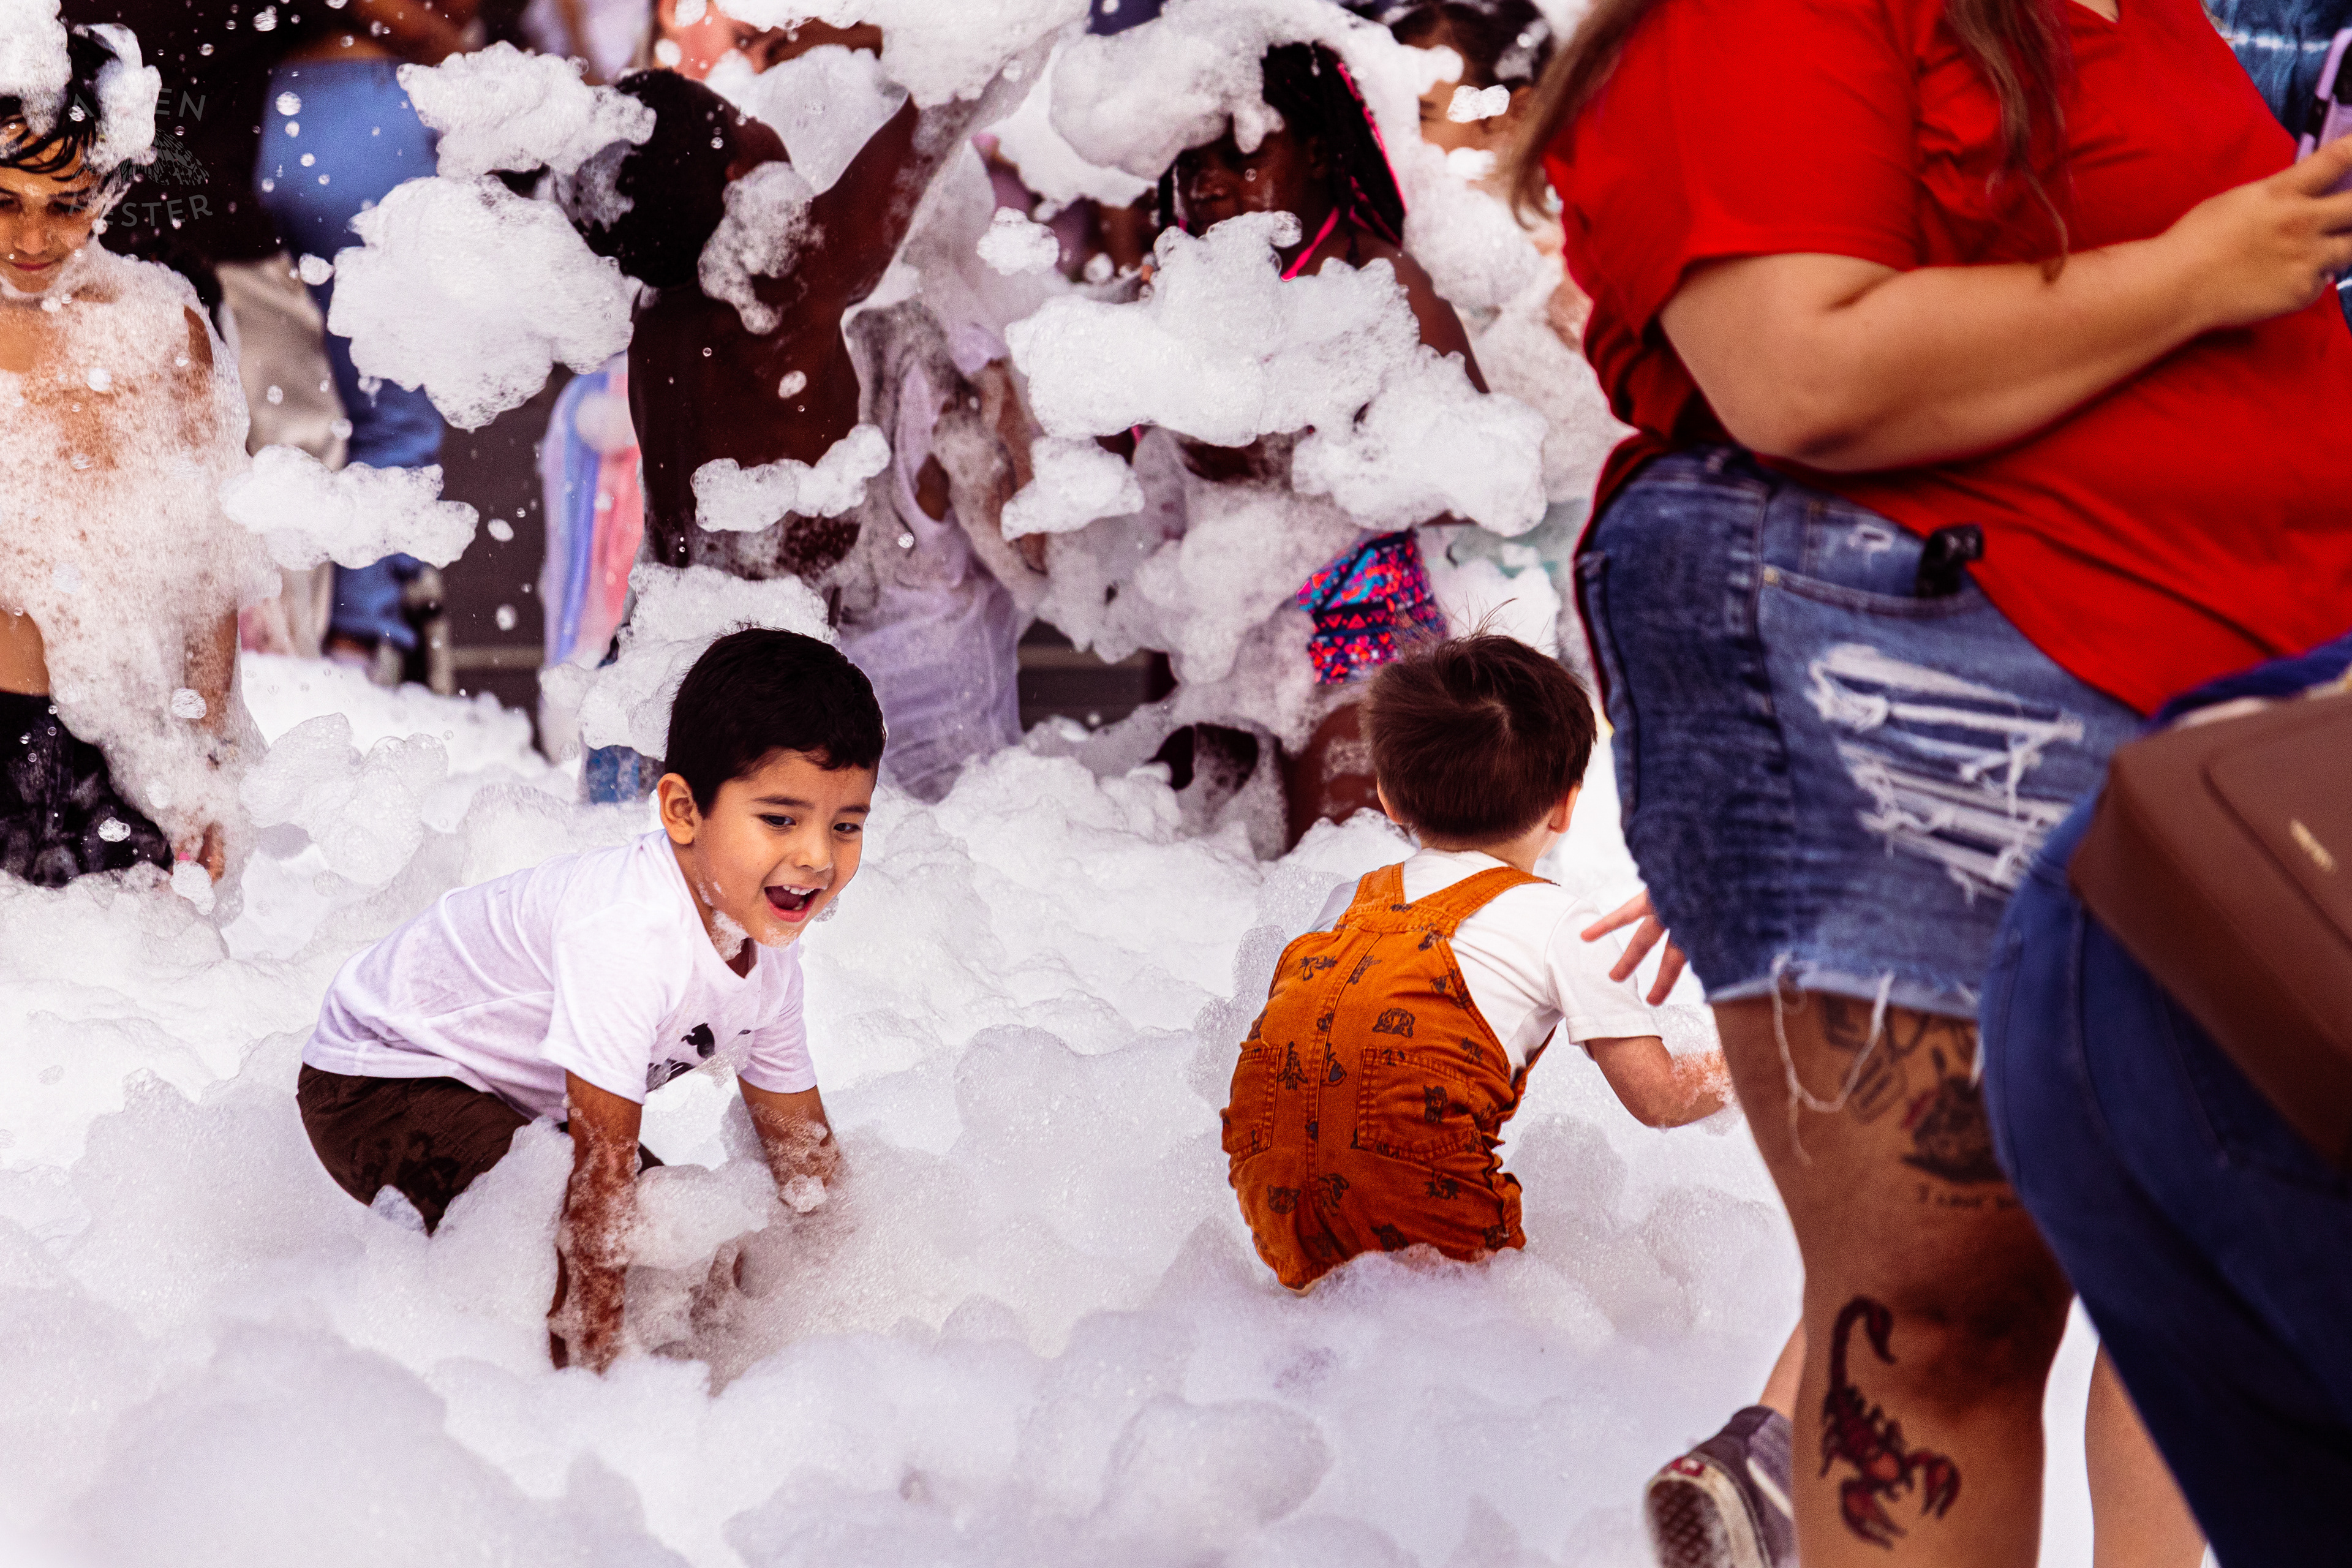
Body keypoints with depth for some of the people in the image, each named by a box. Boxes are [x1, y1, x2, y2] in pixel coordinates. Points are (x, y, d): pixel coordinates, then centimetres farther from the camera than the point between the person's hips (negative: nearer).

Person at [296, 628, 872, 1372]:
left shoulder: (767, 954, -7)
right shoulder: (627, 928, -37)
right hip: (385, 1081, -9)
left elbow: (802, 1147, 7)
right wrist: (598, 1352, -33)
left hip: (519, 1101, 9)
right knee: (577, 1226, -30)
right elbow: (603, 1157, -35)